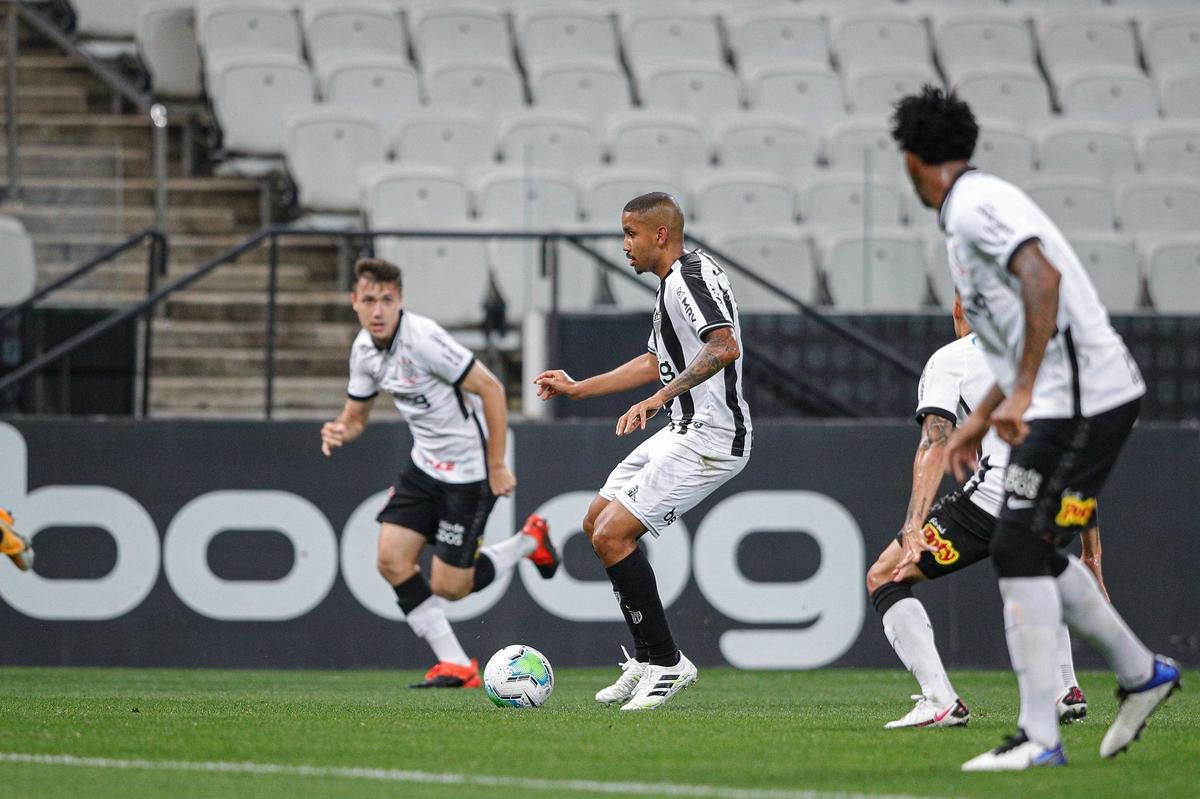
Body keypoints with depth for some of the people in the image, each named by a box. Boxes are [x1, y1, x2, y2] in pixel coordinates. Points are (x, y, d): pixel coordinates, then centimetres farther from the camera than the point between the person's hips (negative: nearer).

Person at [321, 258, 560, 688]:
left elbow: (491, 389, -22)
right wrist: (338, 431, -12)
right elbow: (356, 414, 14)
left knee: (448, 586, -6)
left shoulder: (423, 338, -24)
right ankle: (456, 665, 4)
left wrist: (496, 466, -19)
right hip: (425, 464, 8)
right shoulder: (364, 349, 1)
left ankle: (530, 542, 20)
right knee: (392, 560, -5)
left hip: (468, 468, -8)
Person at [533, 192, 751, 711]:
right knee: (596, 523, 16)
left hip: (710, 439, -11)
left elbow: (724, 347, -32)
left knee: (612, 535, -15)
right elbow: (655, 363, 32)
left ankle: (666, 663, -6)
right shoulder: (674, 283, 19)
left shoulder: (693, 277, -15)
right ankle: (647, 660, 18)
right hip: (684, 432, 11)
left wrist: (661, 398, -38)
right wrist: (577, 389, 35)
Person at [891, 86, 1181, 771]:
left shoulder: (974, 206, -11)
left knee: (1020, 549, -12)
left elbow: (1043, 278, -28)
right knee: (1036, 551, 19)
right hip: (1100, 396, 10)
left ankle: (1039, 737, -14)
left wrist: (1021, 392, -30)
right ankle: (1141, 674, 31)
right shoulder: (984, 203, 21)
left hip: (1081, 399, -10)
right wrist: (981, 419, 33)